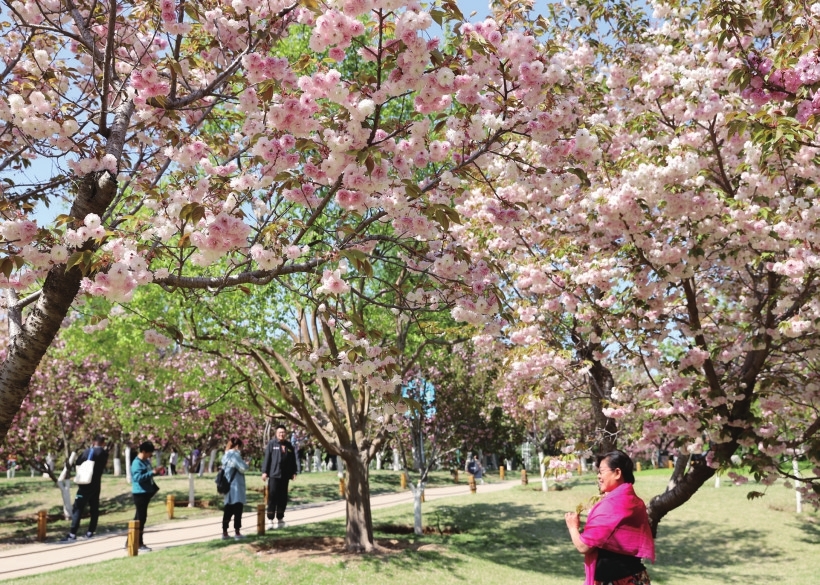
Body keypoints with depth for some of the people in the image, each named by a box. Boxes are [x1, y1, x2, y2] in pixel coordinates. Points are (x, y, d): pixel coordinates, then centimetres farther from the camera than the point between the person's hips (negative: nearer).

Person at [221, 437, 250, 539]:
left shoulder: (226, 455, 14)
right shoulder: (235, 455, -14)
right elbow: (243, 468, -19)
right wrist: (246, 464, 3)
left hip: (228, 486, 8)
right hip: (236, 486, -8)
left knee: (228, 510, 11)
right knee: (238, 508, -2)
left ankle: (225, 532, 13)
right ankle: (237, 532, 0)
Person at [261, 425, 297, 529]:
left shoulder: (289, 445, 13)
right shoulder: (271, 444, 0)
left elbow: (293, 460, 14)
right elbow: (266, 458, -4)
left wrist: (293, 472, 10)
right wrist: (264, 471, -10)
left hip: (285, 475, 5)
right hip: (274, 475, -4)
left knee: (283, 498, 8)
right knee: (272, 497, -6)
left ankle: (280, 518, 17)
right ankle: (271, 519, 0)